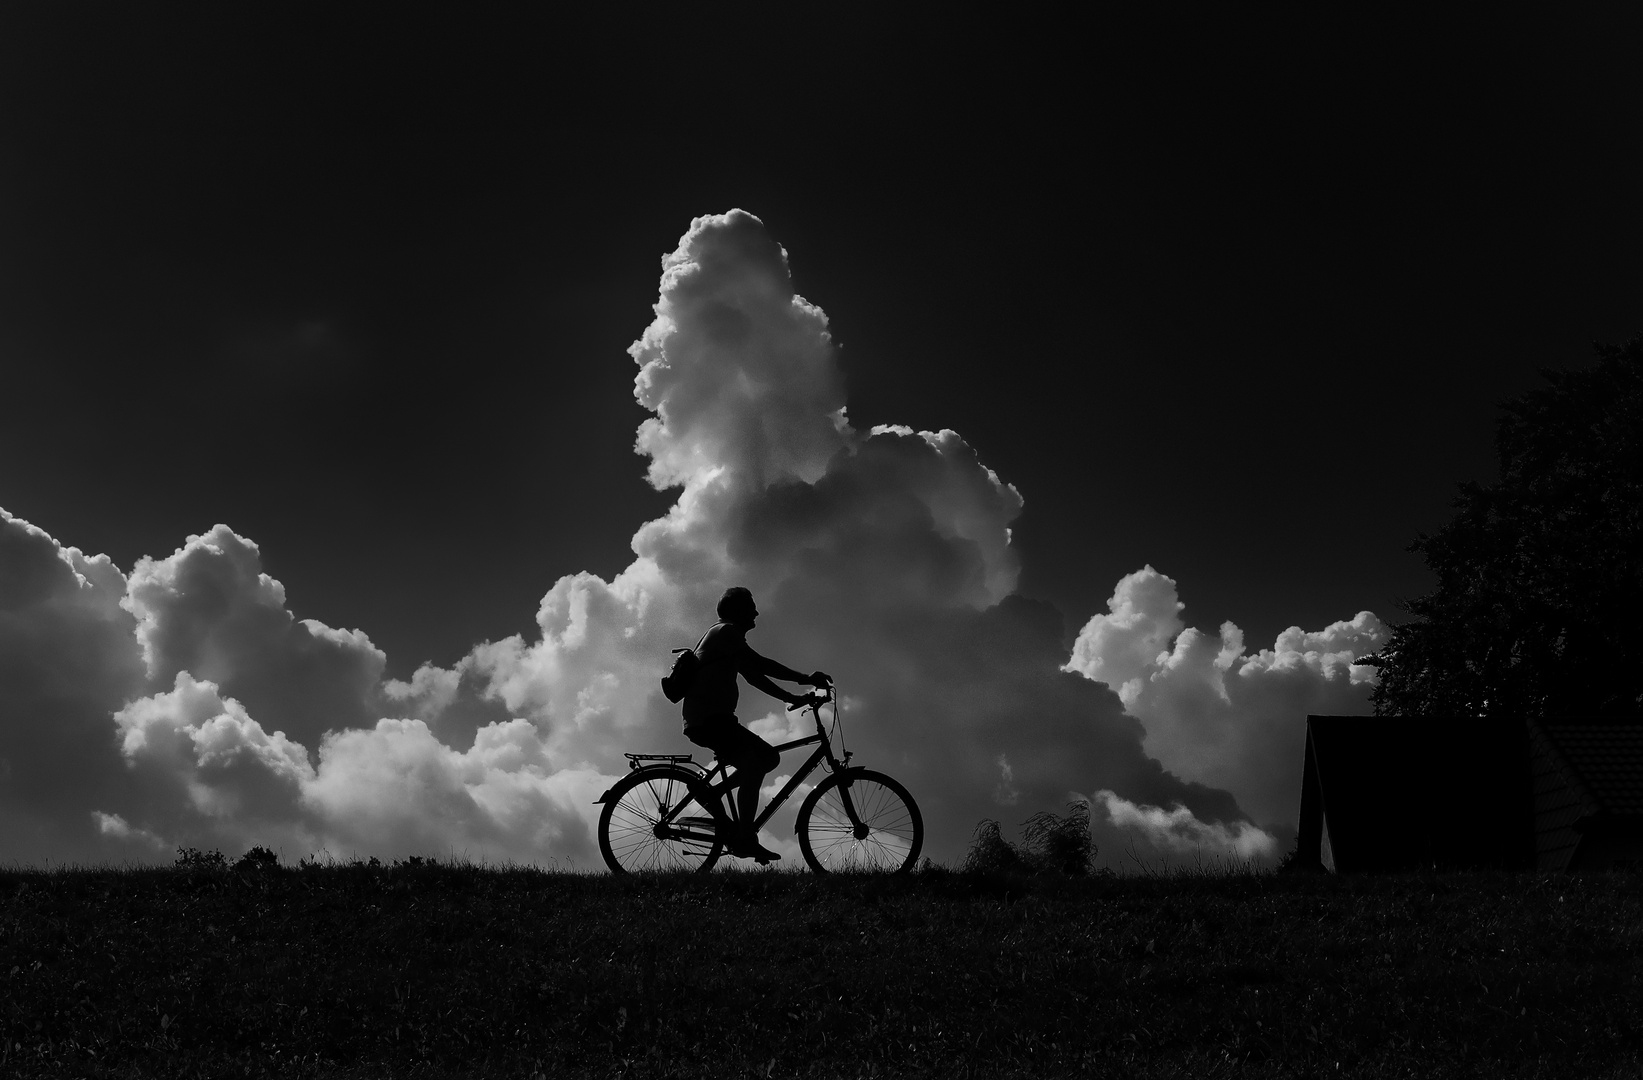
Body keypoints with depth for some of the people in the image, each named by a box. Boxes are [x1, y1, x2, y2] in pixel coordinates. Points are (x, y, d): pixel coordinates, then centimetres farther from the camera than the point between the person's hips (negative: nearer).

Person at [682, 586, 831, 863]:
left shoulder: (726, 636, 25)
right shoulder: (726, 631, -7)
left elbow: (752, 676, 22)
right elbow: (759, 666, -18)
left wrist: (793, 698, 15)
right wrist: (806, 679, -18)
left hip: (702, 721, 10)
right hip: (708, 719, -10)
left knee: (768, 757, 7)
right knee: (758, 758, -24)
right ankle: (744, 838, -27)